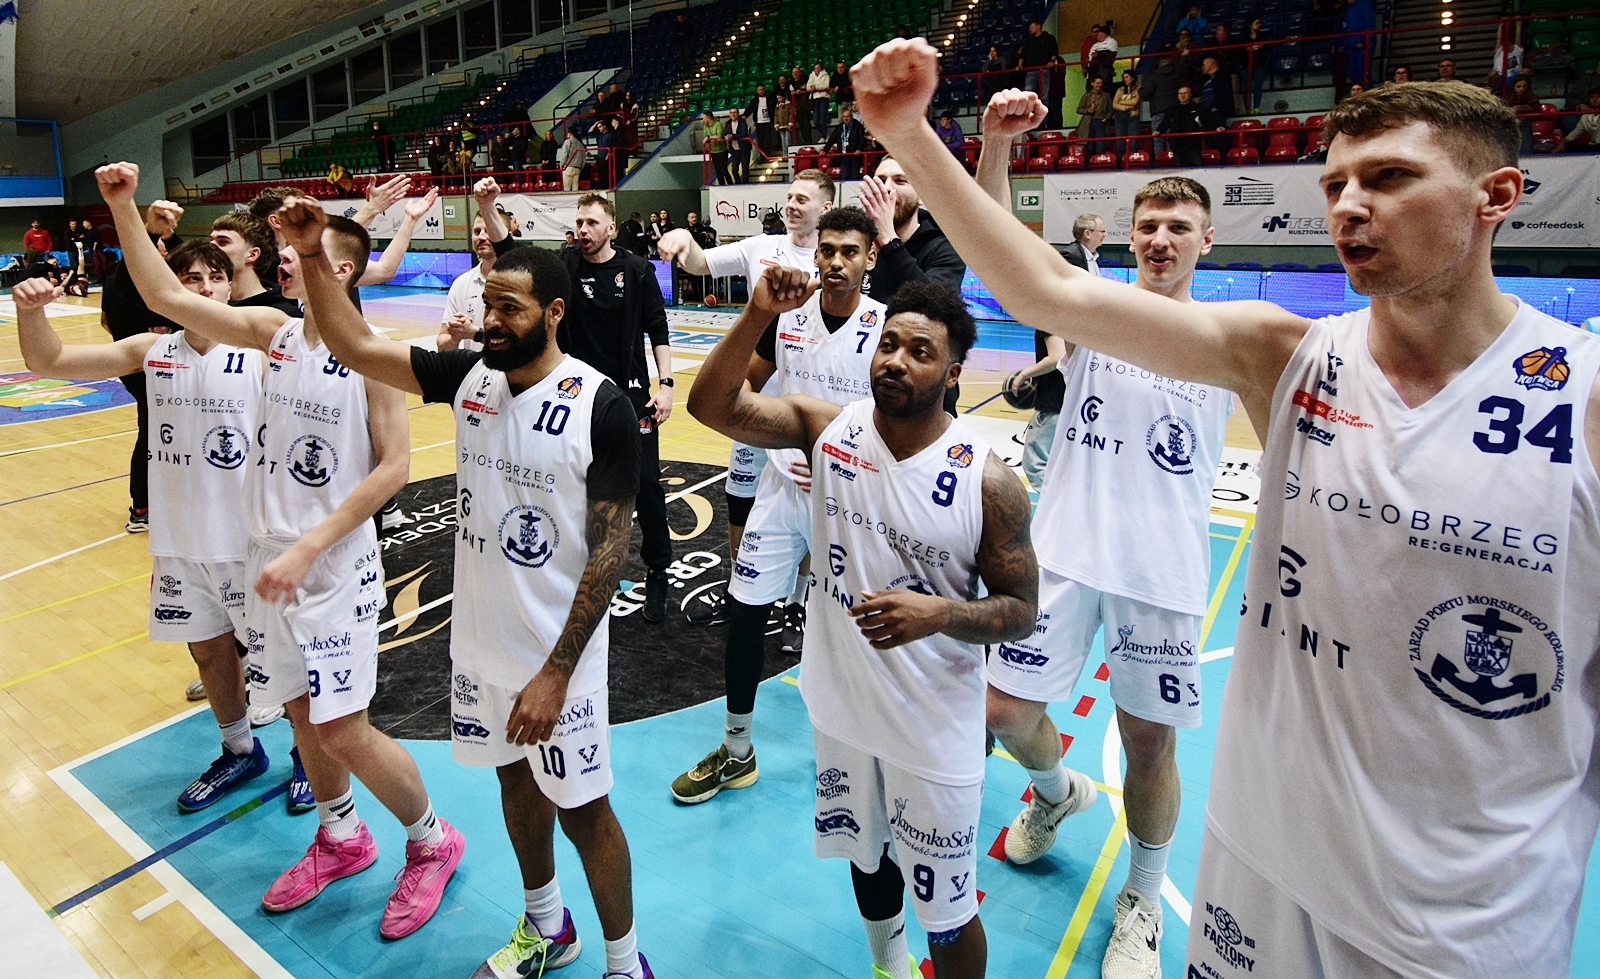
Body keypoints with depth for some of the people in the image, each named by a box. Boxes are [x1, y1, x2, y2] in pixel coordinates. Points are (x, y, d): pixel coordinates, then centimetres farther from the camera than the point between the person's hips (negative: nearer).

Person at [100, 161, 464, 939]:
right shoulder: (274, 331, 4)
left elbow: (393, 466, -18)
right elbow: (167, 297, 5)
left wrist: (307, 549, -20)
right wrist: (123, 209, -5)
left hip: (334, 569, -6)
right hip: (269, 558, 7)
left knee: (344, 731, -3)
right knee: (301, 713, 17)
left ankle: (432, 843, 20)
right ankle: (341, 839, 40)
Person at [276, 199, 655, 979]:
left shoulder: (601, 407, -20)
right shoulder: (467, 376, -2)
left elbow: (609, 549, -19)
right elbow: (353, 345, 3)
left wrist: (555, 673, -20)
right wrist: (312, 255, -11)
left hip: (558, 651, -6)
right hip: (479, 638, 6)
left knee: (581, 809, 7)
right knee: (515, 779, 22)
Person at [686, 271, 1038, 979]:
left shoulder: (987, 482, -18)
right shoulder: (829, 428, -9)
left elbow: (1022, 610, -11)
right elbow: (710, 405, -15)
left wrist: (939, 613, -30)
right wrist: (757, 316, -28)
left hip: (936, 729, -3)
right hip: (842, 708, 4)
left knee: (945, 912, 12)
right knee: (867, 858, 29)